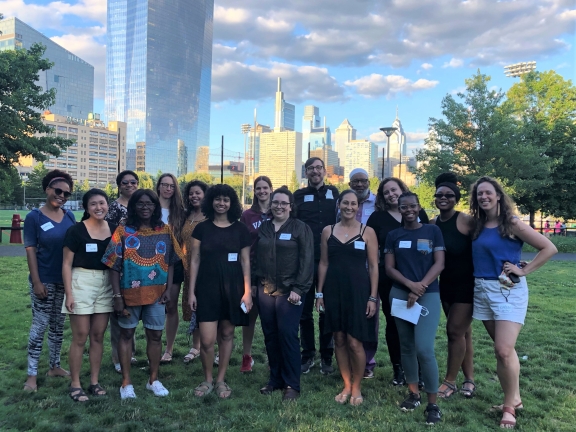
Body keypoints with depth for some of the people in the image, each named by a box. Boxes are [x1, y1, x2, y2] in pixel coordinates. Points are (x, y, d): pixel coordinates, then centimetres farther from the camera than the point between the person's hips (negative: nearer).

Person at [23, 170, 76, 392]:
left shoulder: (69, 216, 4)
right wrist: (36, 281, -14)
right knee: (40, 325, 1)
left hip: (66, 280, 5)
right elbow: (30, 250, -9)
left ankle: (55, 366, 27)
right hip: (45, 280, -4)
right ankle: (32, 374, 11)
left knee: (58, 325, 14)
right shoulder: (34, 217, -8)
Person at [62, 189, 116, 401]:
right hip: (81, 283, -4)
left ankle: (94, 381, 22)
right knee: (80, 337, 1)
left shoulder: (114, 230, 5)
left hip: (106, 285, 4)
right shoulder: (76, 230, -7)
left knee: (98, 336, 10)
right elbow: (67, 264, -6)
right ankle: (75, 384, 14)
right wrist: (68, 293, -12)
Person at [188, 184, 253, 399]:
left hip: (233, 288, 1)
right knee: (207, 340, -5)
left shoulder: (240, 229, 3)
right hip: (207, 288, 0)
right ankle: (207, 380, 19)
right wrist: (191, 291, -1)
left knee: (227, 335, 8)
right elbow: (194, 261, 4)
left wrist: (247, 291, -2)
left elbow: (245, 262, 4)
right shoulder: (202, 228, 3)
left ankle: (221, 380, 24)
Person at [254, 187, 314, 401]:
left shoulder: (301, 228, -2)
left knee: (287, 334, -6)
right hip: (265, 289, 5)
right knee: (270, 335, 8)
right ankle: (275, 379, 22)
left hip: (289, 290, -4)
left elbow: (307, 261, -7)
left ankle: (292, 384, 6)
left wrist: (298, 289, -14)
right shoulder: (263, 227, 12)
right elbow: (256, 257, 15)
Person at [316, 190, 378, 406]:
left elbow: (373, 267, -1)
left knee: (354, 342, -2)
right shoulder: (328, 231, 6)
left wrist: (373, 297, -7)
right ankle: (346, 386, 24)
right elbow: (324, 263, 8)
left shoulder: (367, 232, -1)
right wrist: (319, 293, 4)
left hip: (358, 291, -3)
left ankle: (356, 387, 18)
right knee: (339, 340, 9)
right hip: (334, 291, 3)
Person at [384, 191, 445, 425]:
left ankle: (433, 403, 2)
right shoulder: (394, 235, 7)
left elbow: (439, 264, -4)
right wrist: (410, 284, -14)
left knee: (424, 349, -12)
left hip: (428, 295, -3)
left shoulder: (433, 231, 3)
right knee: (407, 345, 9)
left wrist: (420, 288, -14)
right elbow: (389, 268, 2)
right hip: (400, 295, 3)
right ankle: (413, 393, 25)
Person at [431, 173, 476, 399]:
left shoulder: (466, 221, -16)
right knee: (463, 332, 13)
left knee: (455, 330, -3)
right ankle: (469, 379, 23)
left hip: (467, 284, -5)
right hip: (446, 284, 6)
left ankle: (449, 382, 10)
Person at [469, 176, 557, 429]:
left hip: (509, 290, -6)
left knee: (503, 350, -11)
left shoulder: (512, 224, -8)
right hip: (482, 290, 6)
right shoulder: (477, 226, 8)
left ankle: (509, 406, 6)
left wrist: (524, 270, -10)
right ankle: (514, 398, 27)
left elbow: (549, 248, -8)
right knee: (503, 350, 14)